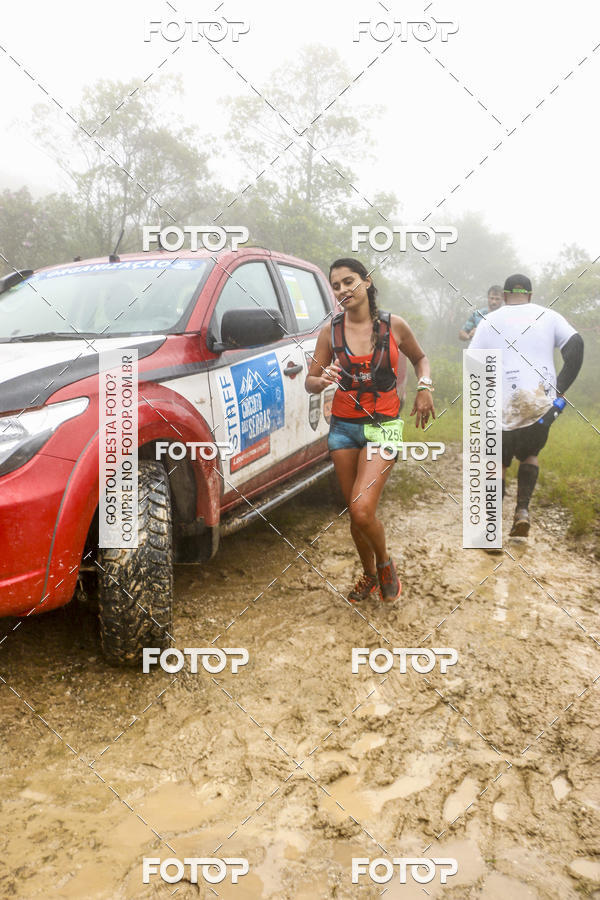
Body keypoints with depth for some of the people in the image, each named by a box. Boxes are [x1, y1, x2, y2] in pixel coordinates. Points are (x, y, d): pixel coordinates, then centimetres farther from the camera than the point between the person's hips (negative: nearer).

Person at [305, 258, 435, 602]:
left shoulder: (394, 326, -3)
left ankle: (385, 562, 14)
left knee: (362, 511, -17)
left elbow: (420, 358, 15)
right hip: (343, 428, 3)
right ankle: (369, 574, 34)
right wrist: (322, 380, -20)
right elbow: (311, 382, 4)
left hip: (383, 426, -3)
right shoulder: (330, 332, 0)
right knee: (355, 512, 10)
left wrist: (425, 387, -4)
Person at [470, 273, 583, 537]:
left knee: (498, 464, 15)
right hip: (541, 406, 1)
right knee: (530, 454, 26)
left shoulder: (489, 322, 5)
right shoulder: (549, 316, 9)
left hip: (502, 409, -1)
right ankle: (522, 509, 7)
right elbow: (576, 347, -3)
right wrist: (559, 389, -2)